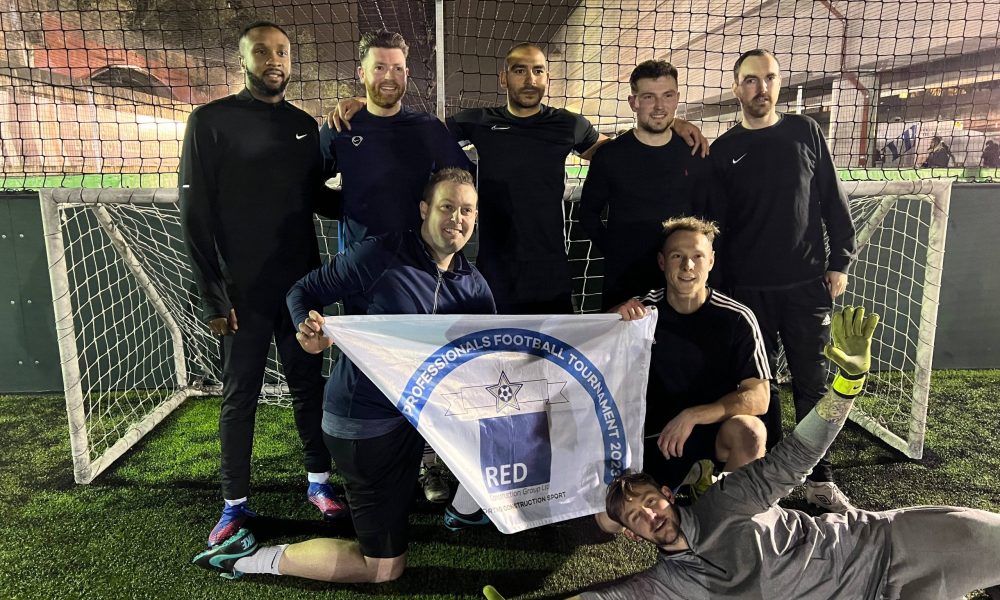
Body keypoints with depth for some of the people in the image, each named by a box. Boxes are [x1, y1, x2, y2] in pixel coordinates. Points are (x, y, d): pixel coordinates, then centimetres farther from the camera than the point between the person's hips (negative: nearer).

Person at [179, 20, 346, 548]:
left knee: (308, 384, 11)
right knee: (240, 395, 6)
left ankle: (319, 481, 25)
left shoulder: (304, 125, 9)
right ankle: (235, 503, 19)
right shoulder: (212, 121, -3)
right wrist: (214, 296, -11)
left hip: (300, 284, 3)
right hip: (243, 290, -3)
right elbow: (196, 213, -6)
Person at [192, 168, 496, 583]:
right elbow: (304, 291, -8)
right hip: (365, 419, -7)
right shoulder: (382, 254, -15)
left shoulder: (473, 285, 2)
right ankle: (251, 558, 13)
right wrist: (309, 332, -29)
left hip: (417, 410, 7)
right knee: (385, 566, 1)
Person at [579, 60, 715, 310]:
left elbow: (705, 217, 11)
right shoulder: (610, 155, -3)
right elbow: (589, 213, 5)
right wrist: (614, 251, -2)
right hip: (623, 283, -1)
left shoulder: (695, 156, 3)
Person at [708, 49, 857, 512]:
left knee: (813, 383, 6)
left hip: (807, 283, 1)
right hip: (749, 289, 0)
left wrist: (840, 261, 1)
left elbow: (833, 200, 7)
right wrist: (722, 285, -1)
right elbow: (714, 225, 4)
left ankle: (820, 480, 19)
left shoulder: (804, 132, 6)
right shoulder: (723, 150, 3)